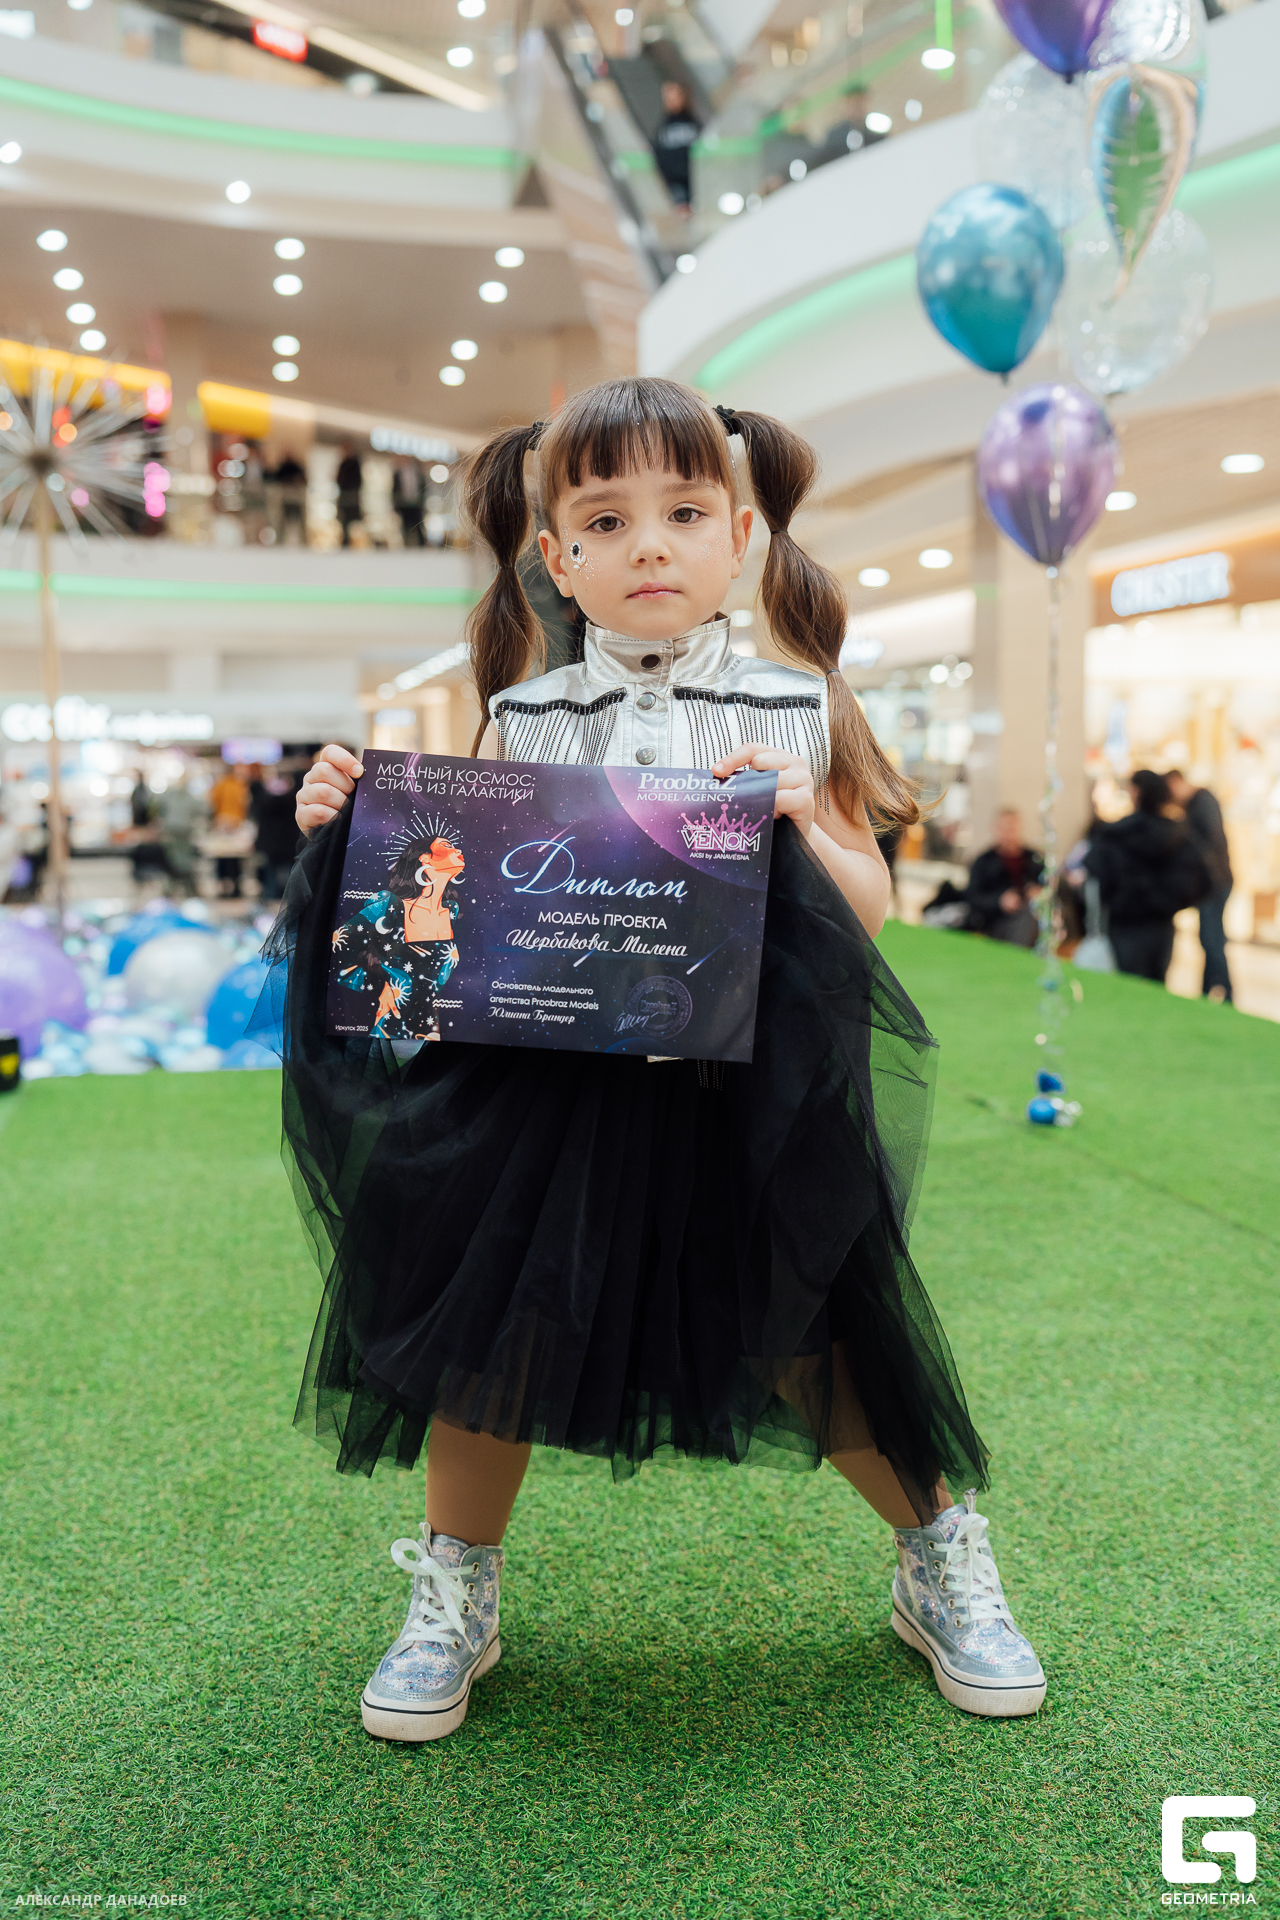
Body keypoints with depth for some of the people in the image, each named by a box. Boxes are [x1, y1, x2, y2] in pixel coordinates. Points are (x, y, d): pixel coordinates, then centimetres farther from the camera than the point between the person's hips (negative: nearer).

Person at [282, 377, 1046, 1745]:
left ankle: (943, 1561, 34)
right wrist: (358, 829, -7)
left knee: (820, 1349, 5)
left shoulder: (791, 711, 2)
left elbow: (870, 910, 2)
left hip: (748, 1093, -1)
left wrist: (801, 823, -16)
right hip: (552, 1081, 1)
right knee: (492, 1326, 5)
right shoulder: (522, 721, 3)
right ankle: (455, 1597, 32)